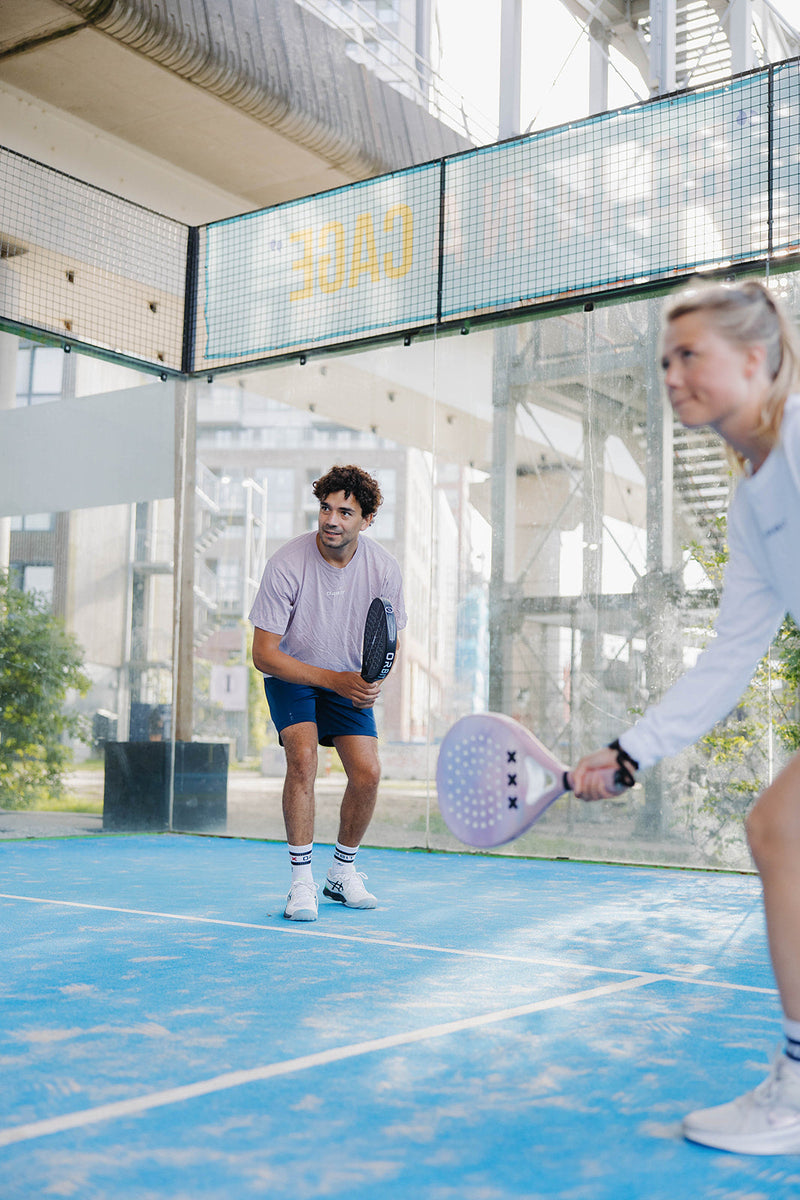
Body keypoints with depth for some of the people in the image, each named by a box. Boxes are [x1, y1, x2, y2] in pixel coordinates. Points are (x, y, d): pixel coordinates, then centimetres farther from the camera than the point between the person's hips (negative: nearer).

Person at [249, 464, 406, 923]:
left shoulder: (385, 569, -17)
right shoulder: (287, 564, -26)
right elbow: (264, 654, -24)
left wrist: (373, 681, -21)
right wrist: (333, 679, -31)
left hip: (351, 680, 3)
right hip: (291, 674, -3)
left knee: (367, 774, -10)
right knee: (303, 757, -26)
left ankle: (343, 872, 14)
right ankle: (302, 881, -15)